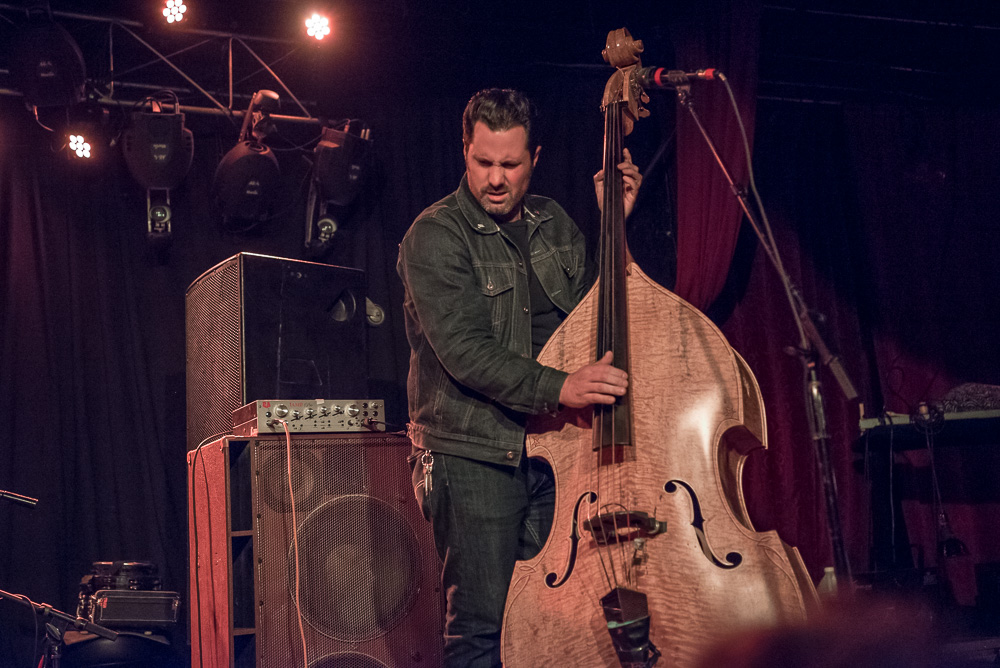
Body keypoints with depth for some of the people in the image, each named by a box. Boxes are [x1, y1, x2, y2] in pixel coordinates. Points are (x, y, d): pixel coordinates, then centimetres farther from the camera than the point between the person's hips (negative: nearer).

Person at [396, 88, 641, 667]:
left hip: (548, 448, 5)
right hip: (472, 454, -5)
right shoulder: (436, 235, -7)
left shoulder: (554, 223, 13)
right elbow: (464, 352, -18)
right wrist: (558, 388, -29)